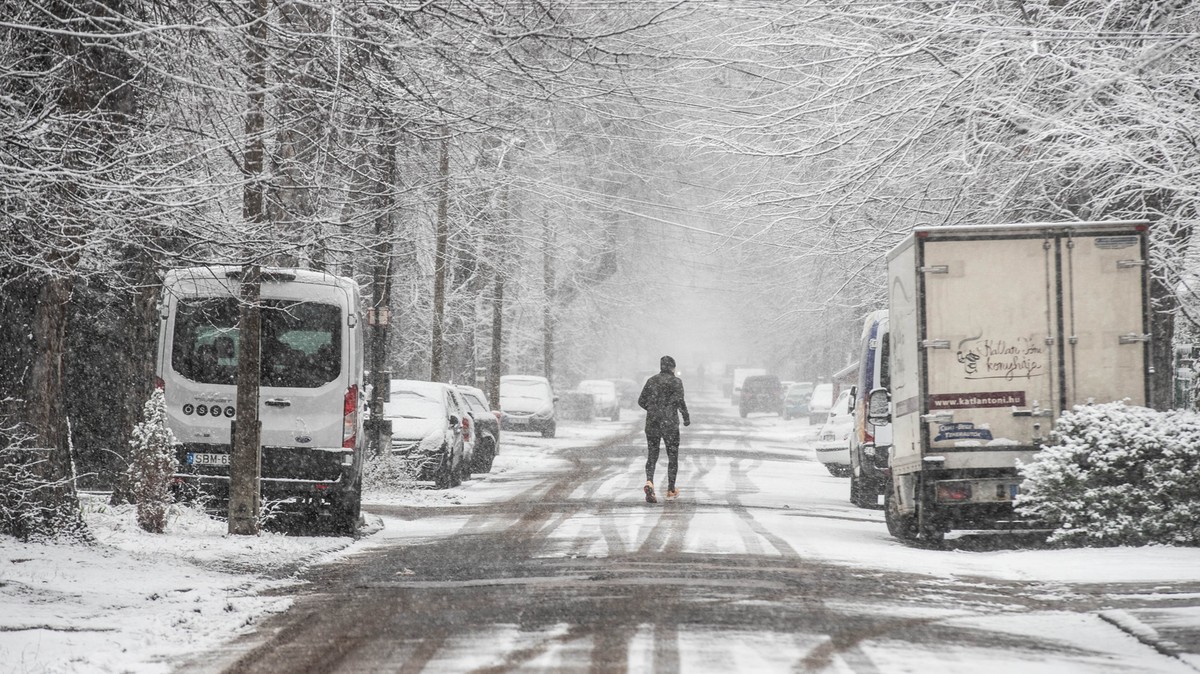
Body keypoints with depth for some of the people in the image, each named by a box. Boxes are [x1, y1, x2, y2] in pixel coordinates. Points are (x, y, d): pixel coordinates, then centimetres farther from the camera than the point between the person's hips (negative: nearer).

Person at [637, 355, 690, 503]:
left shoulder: (651, 380, 8)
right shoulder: (676, 381, -5)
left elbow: (641, 401, 8)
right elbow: (679, 401, -17)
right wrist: (686, 418, -4)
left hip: (652, 423, 3)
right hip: (670, 423, -3)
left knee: (652, 456, 6)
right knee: (673, 456, 12)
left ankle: (649, 483, -20)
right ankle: (671, 489, 17)